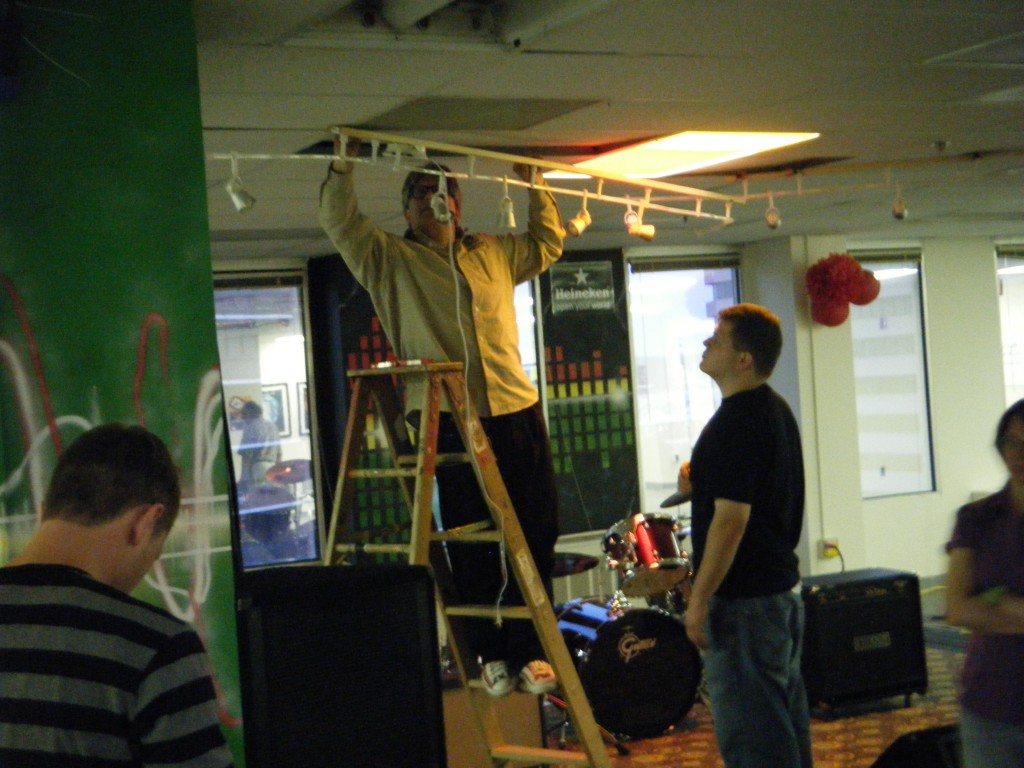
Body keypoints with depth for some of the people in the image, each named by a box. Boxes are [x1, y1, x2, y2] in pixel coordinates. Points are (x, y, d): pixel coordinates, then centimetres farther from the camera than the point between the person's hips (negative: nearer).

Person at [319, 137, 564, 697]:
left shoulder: (494, 254, 19)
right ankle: (490, 654, 9)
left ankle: (529, 650, 11)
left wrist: (534, 184, 28)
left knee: (536, 534, 2)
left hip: (516, 411, 4)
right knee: (469, 545, 0)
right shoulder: (389, 260, 8)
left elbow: (548, 242, 34)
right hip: (445, 420, -3)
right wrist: (343, 166, -10)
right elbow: (339, 222, -1)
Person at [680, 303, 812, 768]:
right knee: (784, 726, 17)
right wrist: (699, 487, 7)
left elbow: (731, 519, -23)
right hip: (781, 590, 10)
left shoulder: (737, 422, -19)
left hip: (743, 602, -10)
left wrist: (698, 600, -18)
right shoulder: (775, 410, 12)